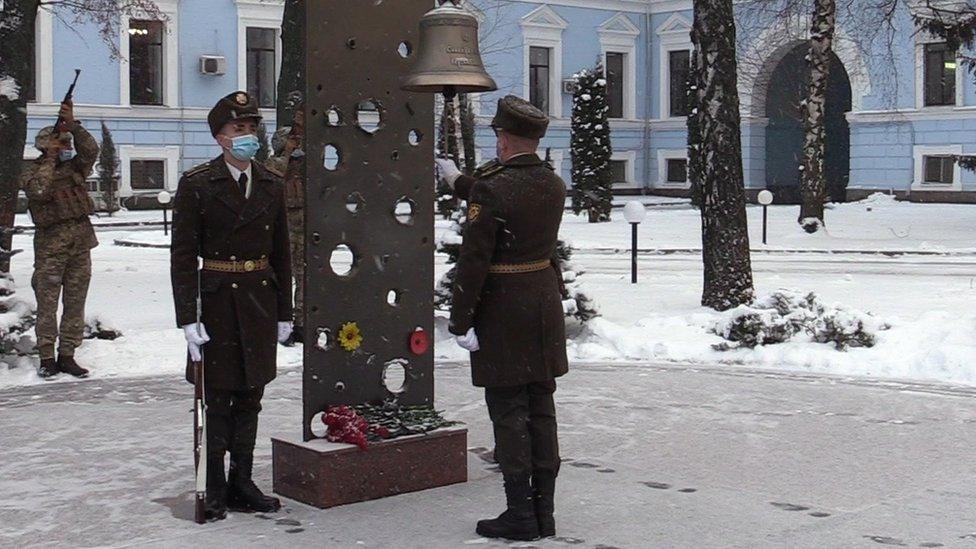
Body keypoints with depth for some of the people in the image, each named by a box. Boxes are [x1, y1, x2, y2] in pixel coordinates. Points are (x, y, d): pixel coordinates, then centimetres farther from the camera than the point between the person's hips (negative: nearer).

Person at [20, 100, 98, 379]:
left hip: (81, 243, 4)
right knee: (47, 304, -2)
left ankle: (67, 356, 12)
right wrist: (49, 159, -10)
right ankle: (47, 358, 4)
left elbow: (91, 151, -4)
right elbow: (39, 191, -16)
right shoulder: (32, 171, 3)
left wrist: (73, 125, -13)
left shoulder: (75, 167, 13)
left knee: (75, 303, 5)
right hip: (50, 244, -4)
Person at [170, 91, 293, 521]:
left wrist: (284, 311, 11)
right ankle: (213, 491, 11)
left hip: (260, 302, 5)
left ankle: (241, 485, 20)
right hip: (217, 302, -5)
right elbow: (183, 255, -8)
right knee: (216, 400, 0)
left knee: (249, 398, 11)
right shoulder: (197, 184, -5)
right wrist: (188, 317, -14)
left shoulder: (271, 185, 9)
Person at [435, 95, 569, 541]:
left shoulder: (491, 189, -16)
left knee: (509, 414, 1)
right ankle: (544, 512, 18)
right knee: (541, 411, 12)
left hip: (503, 312, -7)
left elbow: (473, 261, -18)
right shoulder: (554, 186, 5)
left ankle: (520, 515, 5)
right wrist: (458, 182, 35)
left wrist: (461, 321, -13)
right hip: (545, 307, 7)